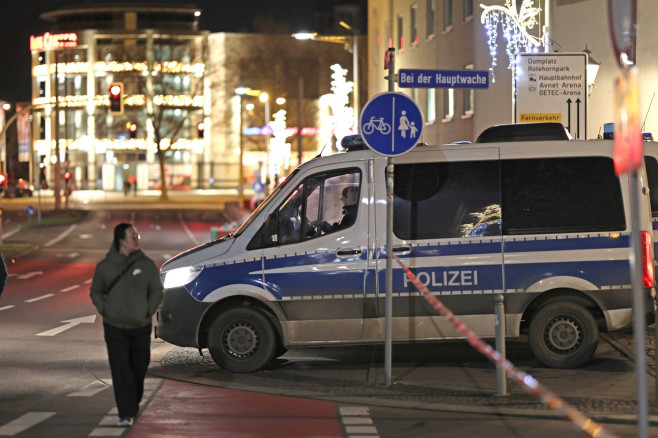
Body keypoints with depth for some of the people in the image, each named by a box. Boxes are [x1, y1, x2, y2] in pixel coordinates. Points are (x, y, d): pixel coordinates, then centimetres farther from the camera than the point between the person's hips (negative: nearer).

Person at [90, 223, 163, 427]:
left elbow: (156, 291, 7)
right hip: (114, 328, -2)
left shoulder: (147, 264, 0)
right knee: (121, 372, -9)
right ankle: (126, 414, -10)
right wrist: (104, 311, -3)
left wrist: (148, 312, -4)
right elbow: (96, 291, 10)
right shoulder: (105, 266, -1)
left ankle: (134, 404, 32)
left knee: (139, 370, 10)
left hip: (141, 328, 2)